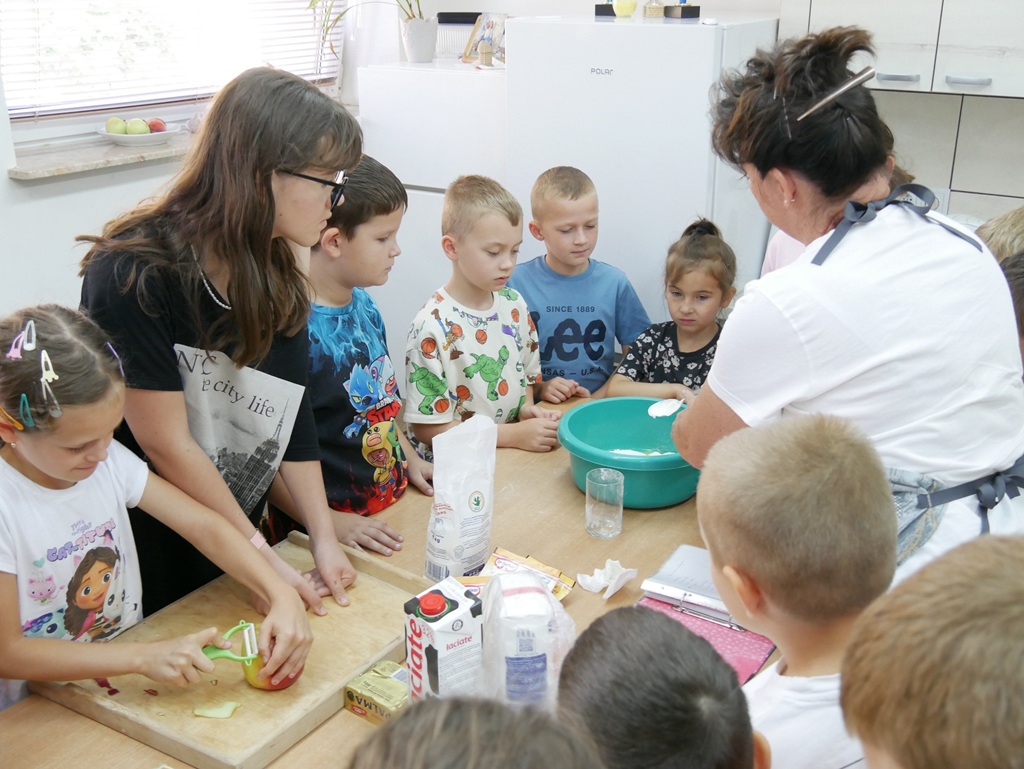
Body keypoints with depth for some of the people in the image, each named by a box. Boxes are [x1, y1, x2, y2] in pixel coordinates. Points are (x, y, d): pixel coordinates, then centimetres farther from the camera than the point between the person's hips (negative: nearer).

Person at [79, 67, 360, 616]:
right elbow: (166, 444, -23)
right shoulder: (134, 276, -26)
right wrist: (266, 561, -17)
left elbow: (289, 413, -3)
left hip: (234, 534, 6)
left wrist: (323, 536, -8)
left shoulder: (279, 277, -4)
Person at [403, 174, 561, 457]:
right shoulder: (433, 326, -15)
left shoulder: (514, 305, 5)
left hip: (513, 461, 6)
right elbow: (427, 428, -14)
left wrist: (527, 409, -1)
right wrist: (513, 434, -16)